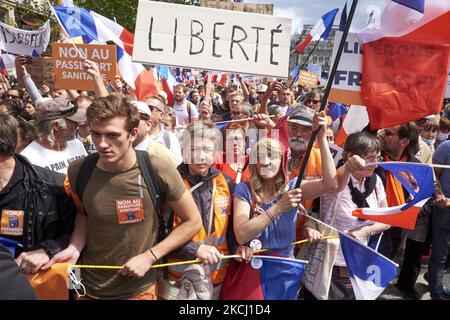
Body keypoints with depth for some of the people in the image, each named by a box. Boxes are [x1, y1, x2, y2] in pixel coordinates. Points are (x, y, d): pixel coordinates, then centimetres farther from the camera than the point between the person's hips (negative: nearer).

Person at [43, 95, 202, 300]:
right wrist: (75, 247, -9)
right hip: (89, 287, 3)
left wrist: (149, 257, -15)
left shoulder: (157, 170, -22)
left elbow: (193, 221, -11)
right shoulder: (78, 171, -14)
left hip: (139, 288, -2)